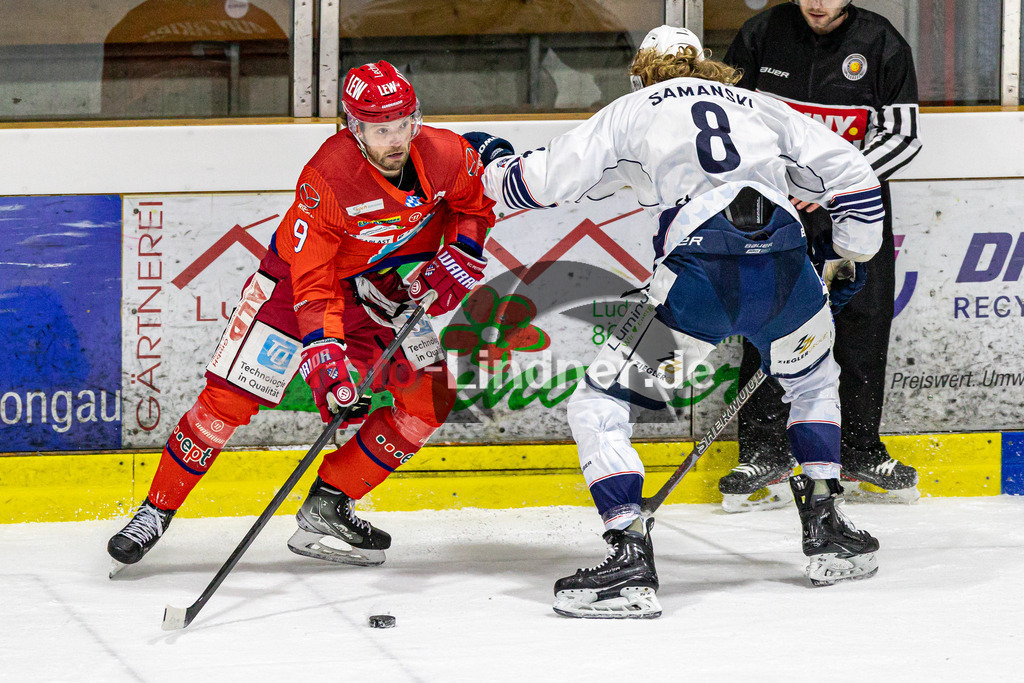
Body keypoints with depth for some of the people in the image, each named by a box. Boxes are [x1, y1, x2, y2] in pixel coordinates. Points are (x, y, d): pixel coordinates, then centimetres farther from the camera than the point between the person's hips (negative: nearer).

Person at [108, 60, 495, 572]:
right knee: (230, 396, -11)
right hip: (297, 277, -4)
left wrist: (456, 261, -12)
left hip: (385, 289, 5)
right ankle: (157, 511, 4)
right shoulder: (325, 178, -33)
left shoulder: (444, 155, -21)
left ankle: (328, 505, -1)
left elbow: (474, 207, 4)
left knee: (432, 393, -9)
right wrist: (325, 357, -39)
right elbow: (312, 283, -30)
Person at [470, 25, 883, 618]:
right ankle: (826, 528, 30)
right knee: (813, 383, 35)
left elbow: (541, 180, 18)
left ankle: (631, 558, -7)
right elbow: (852, 175, 25)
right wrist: (851, 259, 39)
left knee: (602, 406, 8)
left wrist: (494, 164, 41)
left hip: (700, 275, -4)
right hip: (786, 272, 4)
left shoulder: (631, 111, 22)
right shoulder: (762, 107, 30)